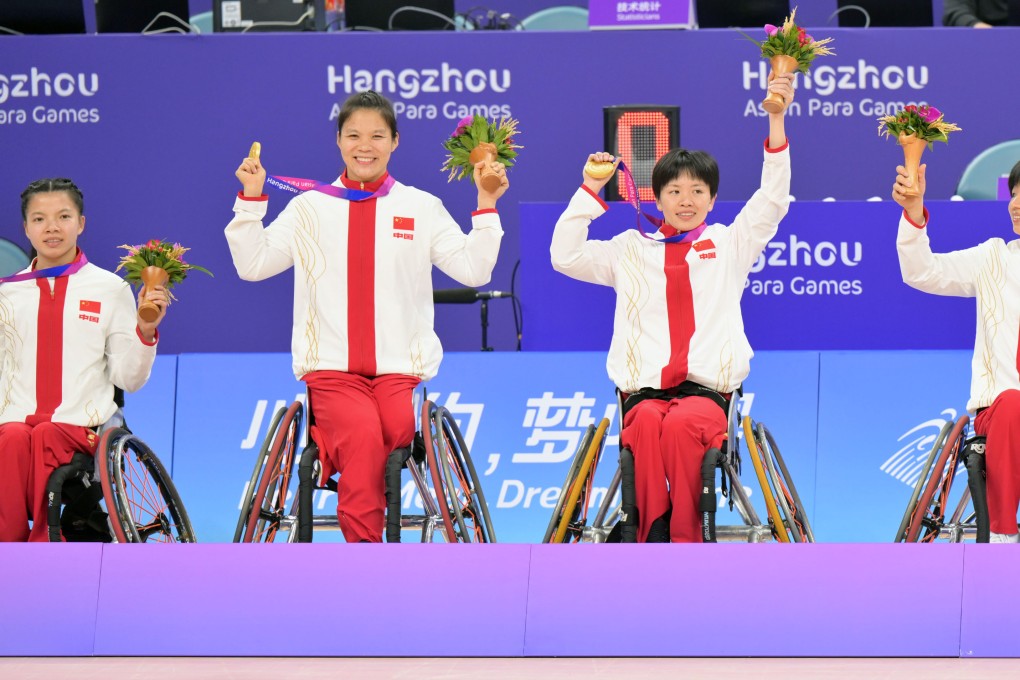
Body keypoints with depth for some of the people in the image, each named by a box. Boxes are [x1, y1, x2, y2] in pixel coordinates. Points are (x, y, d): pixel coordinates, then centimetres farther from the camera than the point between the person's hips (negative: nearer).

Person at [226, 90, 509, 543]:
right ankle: (363, 544, -25)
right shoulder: (309, 208, 11)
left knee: (398, 429, -34)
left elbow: (473, 270, 5)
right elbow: (252, 265, 6)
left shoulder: (421, 208, 12)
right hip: (331, 369, -1)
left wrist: (486, 207, -3)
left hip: (402, 370, 1)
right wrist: (251, 199, 0)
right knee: (362, 433, -32)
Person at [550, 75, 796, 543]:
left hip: (709, 389, -1)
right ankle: (654, 535, -35)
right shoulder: (632, 251, 20)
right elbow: (565, 255, 11)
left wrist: (776, 124, -5)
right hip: (644, 388, 1)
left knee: (683, 423, -36)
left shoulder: (729, 245, 17)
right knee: (647, 422, -36)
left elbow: (772, 202, 5)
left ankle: (685, 539, -31)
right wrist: (590, 191, 7)